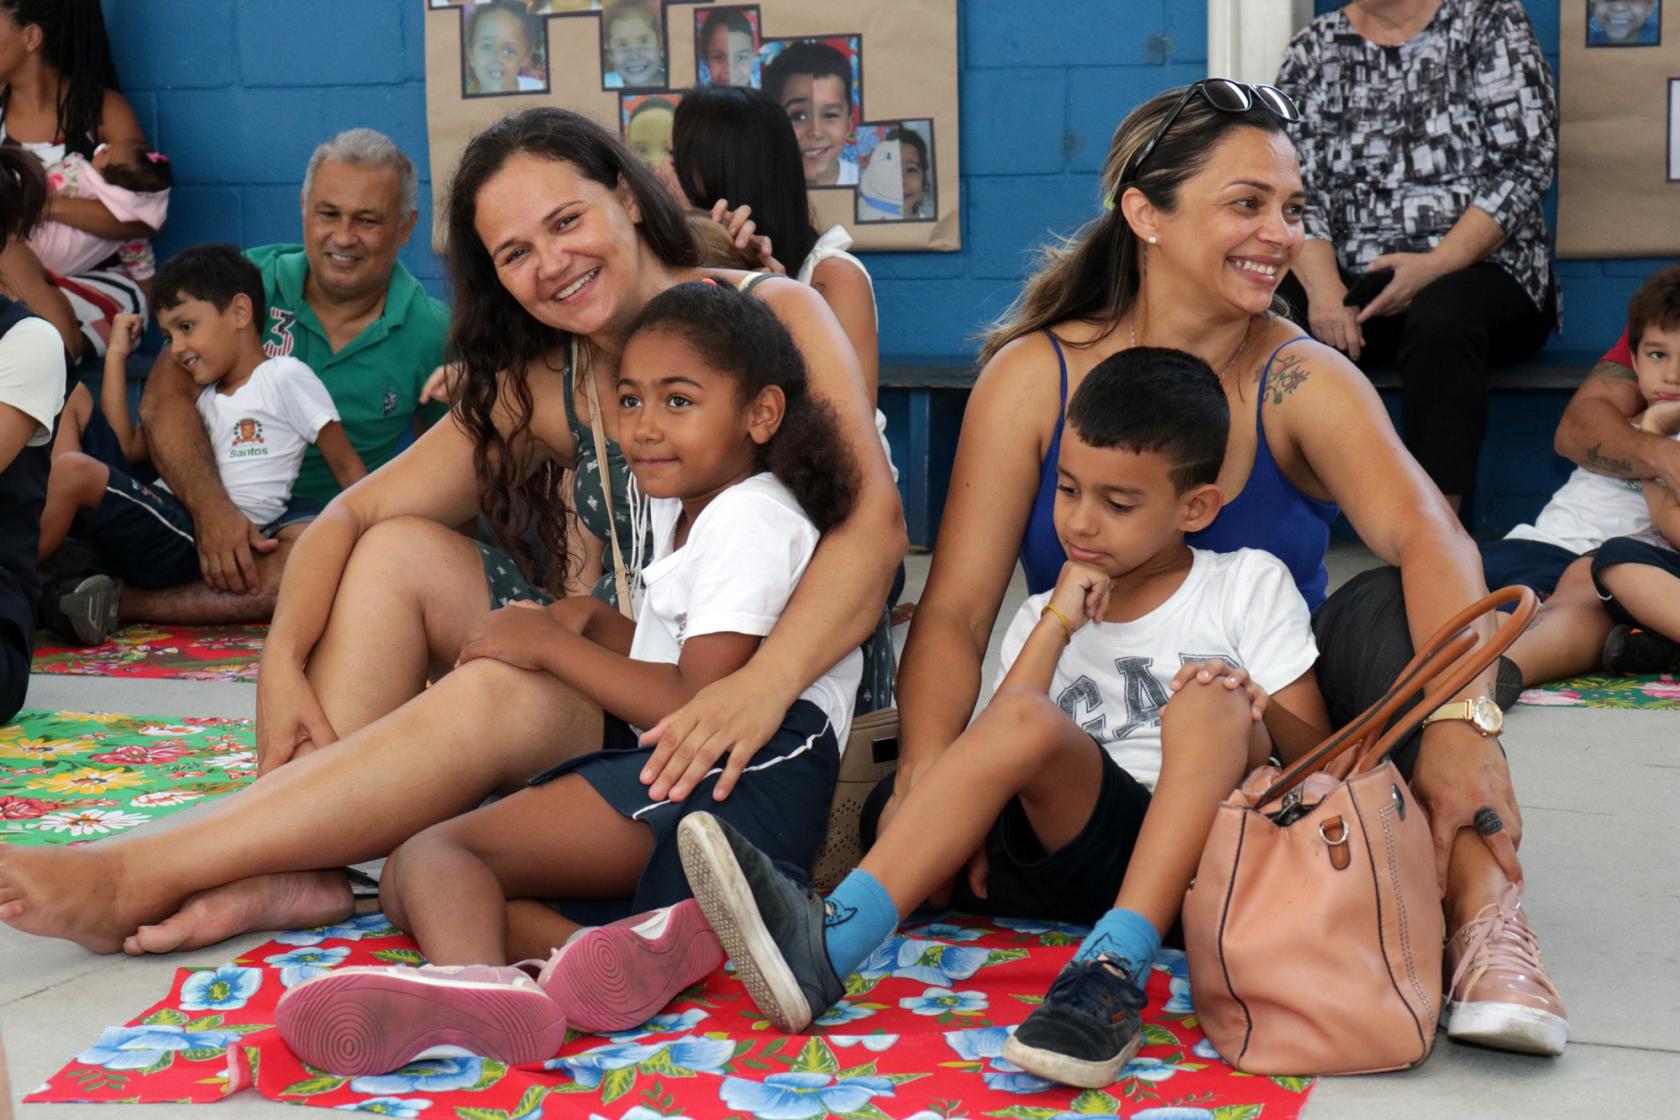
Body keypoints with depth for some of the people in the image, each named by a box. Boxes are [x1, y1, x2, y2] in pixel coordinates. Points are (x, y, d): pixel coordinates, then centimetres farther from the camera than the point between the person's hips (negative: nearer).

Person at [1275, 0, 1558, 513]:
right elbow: (1296, 191, 3)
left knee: (1439, 319, -38)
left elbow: (1524, 167, -4)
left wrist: (1433, 266, -18)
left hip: (1478, 271, -3)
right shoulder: (1314, 47, 13)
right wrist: (1324, 288, -17)